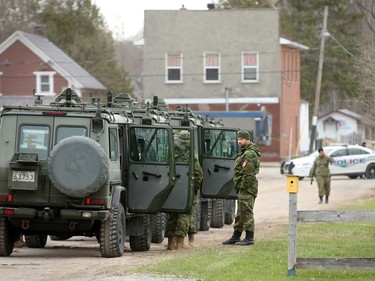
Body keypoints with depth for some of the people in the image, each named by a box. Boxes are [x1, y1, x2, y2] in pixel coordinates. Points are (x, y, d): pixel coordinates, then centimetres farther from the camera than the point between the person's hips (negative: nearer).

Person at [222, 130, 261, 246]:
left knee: (246, 213, -8)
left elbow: (248, 173, -22)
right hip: (243, 188, 11)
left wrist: (242, 187, -21)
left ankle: (249, 238, -5)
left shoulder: (250, 154, -15)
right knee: (240, 213, 15)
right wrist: (238, 187, 22)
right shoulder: (244, 153, 20)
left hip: (247, 188, -11)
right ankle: (236, 237, 22)